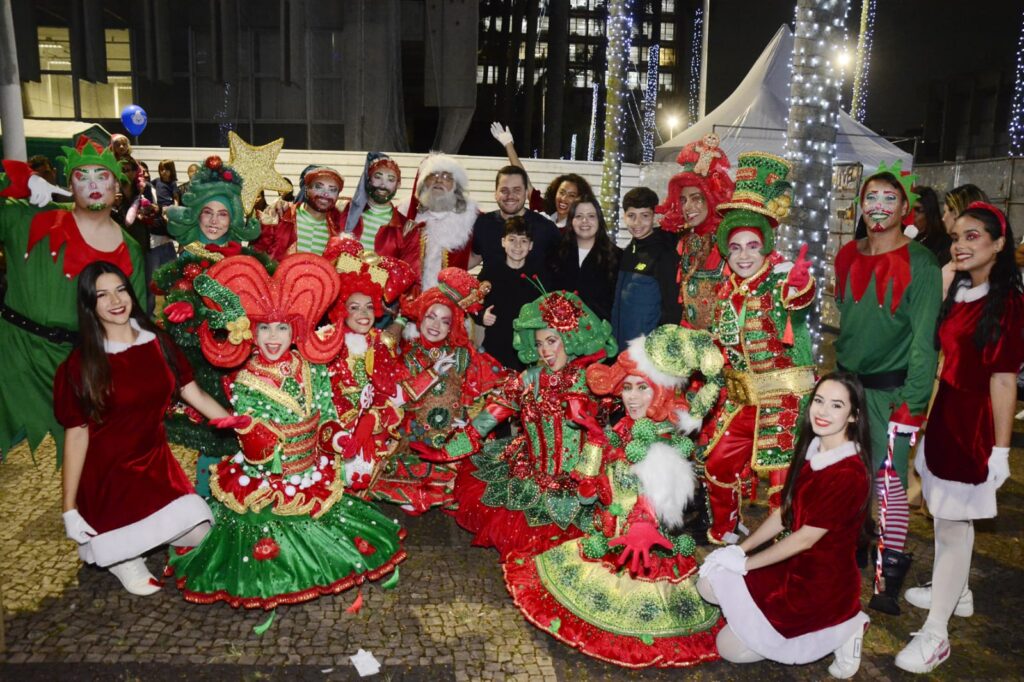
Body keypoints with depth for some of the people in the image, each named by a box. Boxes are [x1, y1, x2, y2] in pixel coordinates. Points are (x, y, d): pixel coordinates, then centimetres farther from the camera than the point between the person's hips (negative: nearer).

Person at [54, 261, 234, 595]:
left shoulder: (157, 343, 2)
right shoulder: (80, 365, -9)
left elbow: (196, 396, 1)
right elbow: (76, 434, -9)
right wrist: (69, 508, -10)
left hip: (156, 464, 4)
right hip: (108, 475, -4)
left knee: (201, 535, -7)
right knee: (126, 554, -12)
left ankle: (139, 537, 22)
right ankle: (118, 553, 24)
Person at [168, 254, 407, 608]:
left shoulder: (311, 370, -3)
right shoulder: (244, 382, -13)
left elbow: (326, 414, 3)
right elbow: (256, 447, -14)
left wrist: (333, 436, -12)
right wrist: (262, 449, -31)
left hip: (313, 473, 4)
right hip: (267, 484, -4)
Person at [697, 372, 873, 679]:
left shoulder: (850, 474, -27)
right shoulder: (812, 448, 0)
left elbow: (805, 538, -22)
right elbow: (785, 512, 6)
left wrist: (745, 562, -12)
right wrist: (740, 548, -2)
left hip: (823, 584, -8)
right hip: (793, 563, 8)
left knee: (730, 647, -3)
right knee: (710, 584, 3)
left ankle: (838, 628, 4)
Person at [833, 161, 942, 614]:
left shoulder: (920, 264, -7)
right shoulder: (848, 256, 8)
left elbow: (924, 338, -12)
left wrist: (913, 401, -17)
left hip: (890, 389, -5)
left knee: (889, 477, -5)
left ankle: (890, 574, 6)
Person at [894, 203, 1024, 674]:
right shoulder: (956, 291, 10)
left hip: (972, 421, -7)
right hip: (942, 413, 7)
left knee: (954, 524, -1)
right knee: (945, 517, 18)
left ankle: (935, 633, 9)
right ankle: (955, 592, 38)